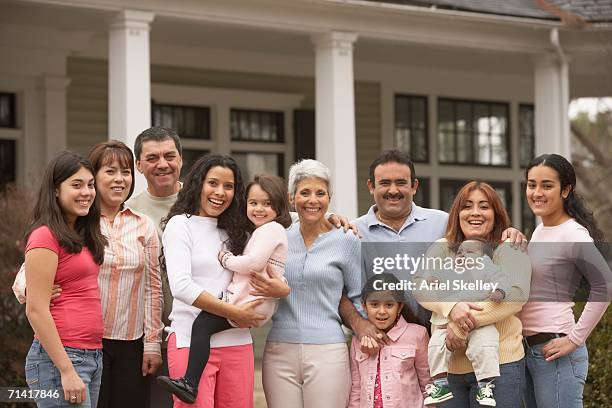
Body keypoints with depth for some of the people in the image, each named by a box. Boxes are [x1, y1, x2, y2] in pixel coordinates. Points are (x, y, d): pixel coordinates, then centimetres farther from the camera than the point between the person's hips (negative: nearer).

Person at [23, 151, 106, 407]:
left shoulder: (82, 237, 15)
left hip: (91, 356, 9)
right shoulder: (46, 236, -10)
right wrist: (67, 371, -17)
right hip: (58, 359, -9)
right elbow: (36, 311, -14)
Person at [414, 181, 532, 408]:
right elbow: (419, 284, -3)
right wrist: (452, 306, -24)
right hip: (448, 366, 4)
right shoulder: (442, 249, 13)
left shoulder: (508, 249, 1)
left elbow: (515, 294, -16)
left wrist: (462, 326, -22)